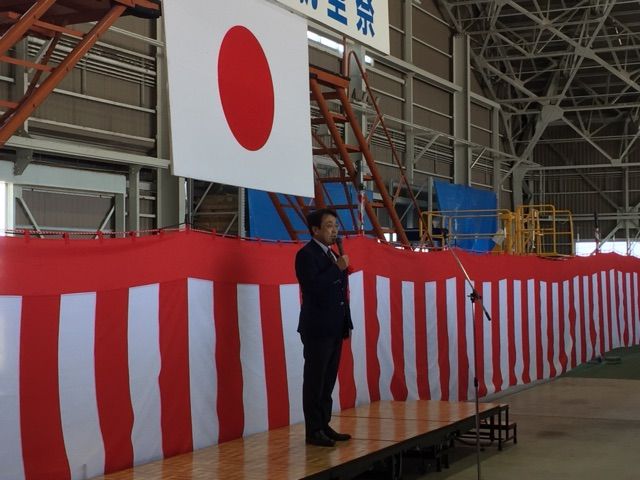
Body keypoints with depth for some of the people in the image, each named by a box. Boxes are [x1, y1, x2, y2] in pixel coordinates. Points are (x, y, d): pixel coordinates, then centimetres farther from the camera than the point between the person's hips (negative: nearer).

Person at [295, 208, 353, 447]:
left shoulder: (333, 255, 17)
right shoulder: (306, 254, -9)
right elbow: (313, 287, -23)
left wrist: (347, 324, 14)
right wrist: (338, 268, -19)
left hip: (334, 329, 8)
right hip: (317, 329, -8)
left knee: (328, 380, 11)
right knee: (315, 381, -3)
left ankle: (324, 426, 18)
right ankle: (313, 431, 2)